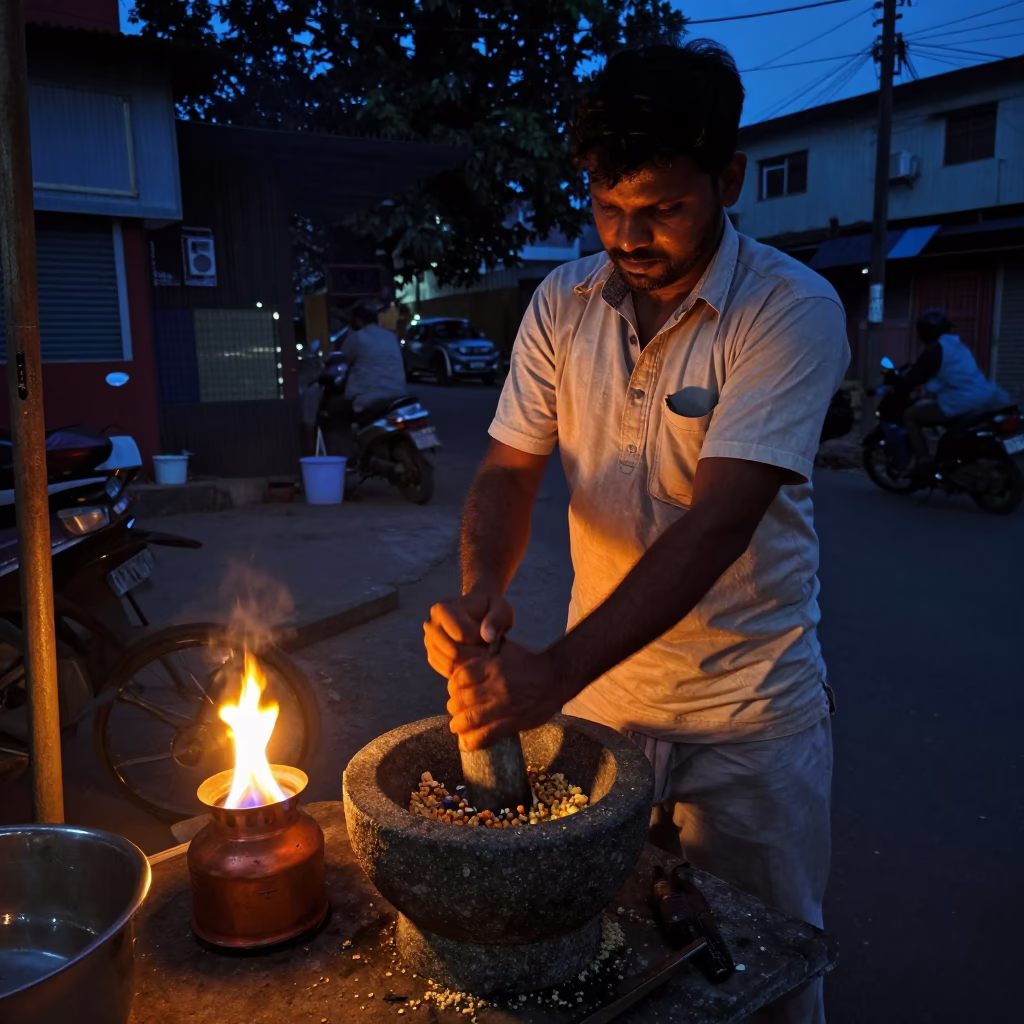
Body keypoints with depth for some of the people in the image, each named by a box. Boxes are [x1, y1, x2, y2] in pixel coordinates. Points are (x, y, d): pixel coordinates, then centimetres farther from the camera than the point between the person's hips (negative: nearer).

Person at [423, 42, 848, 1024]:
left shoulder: (792, 311, -17)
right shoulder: (562, 304, -2)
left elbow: (720, 518, -26)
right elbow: (510, 469, -1)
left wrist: (556, 673, -33)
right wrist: (481, 591, -22)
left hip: (747, 718, -3)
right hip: (597, 697, 4)